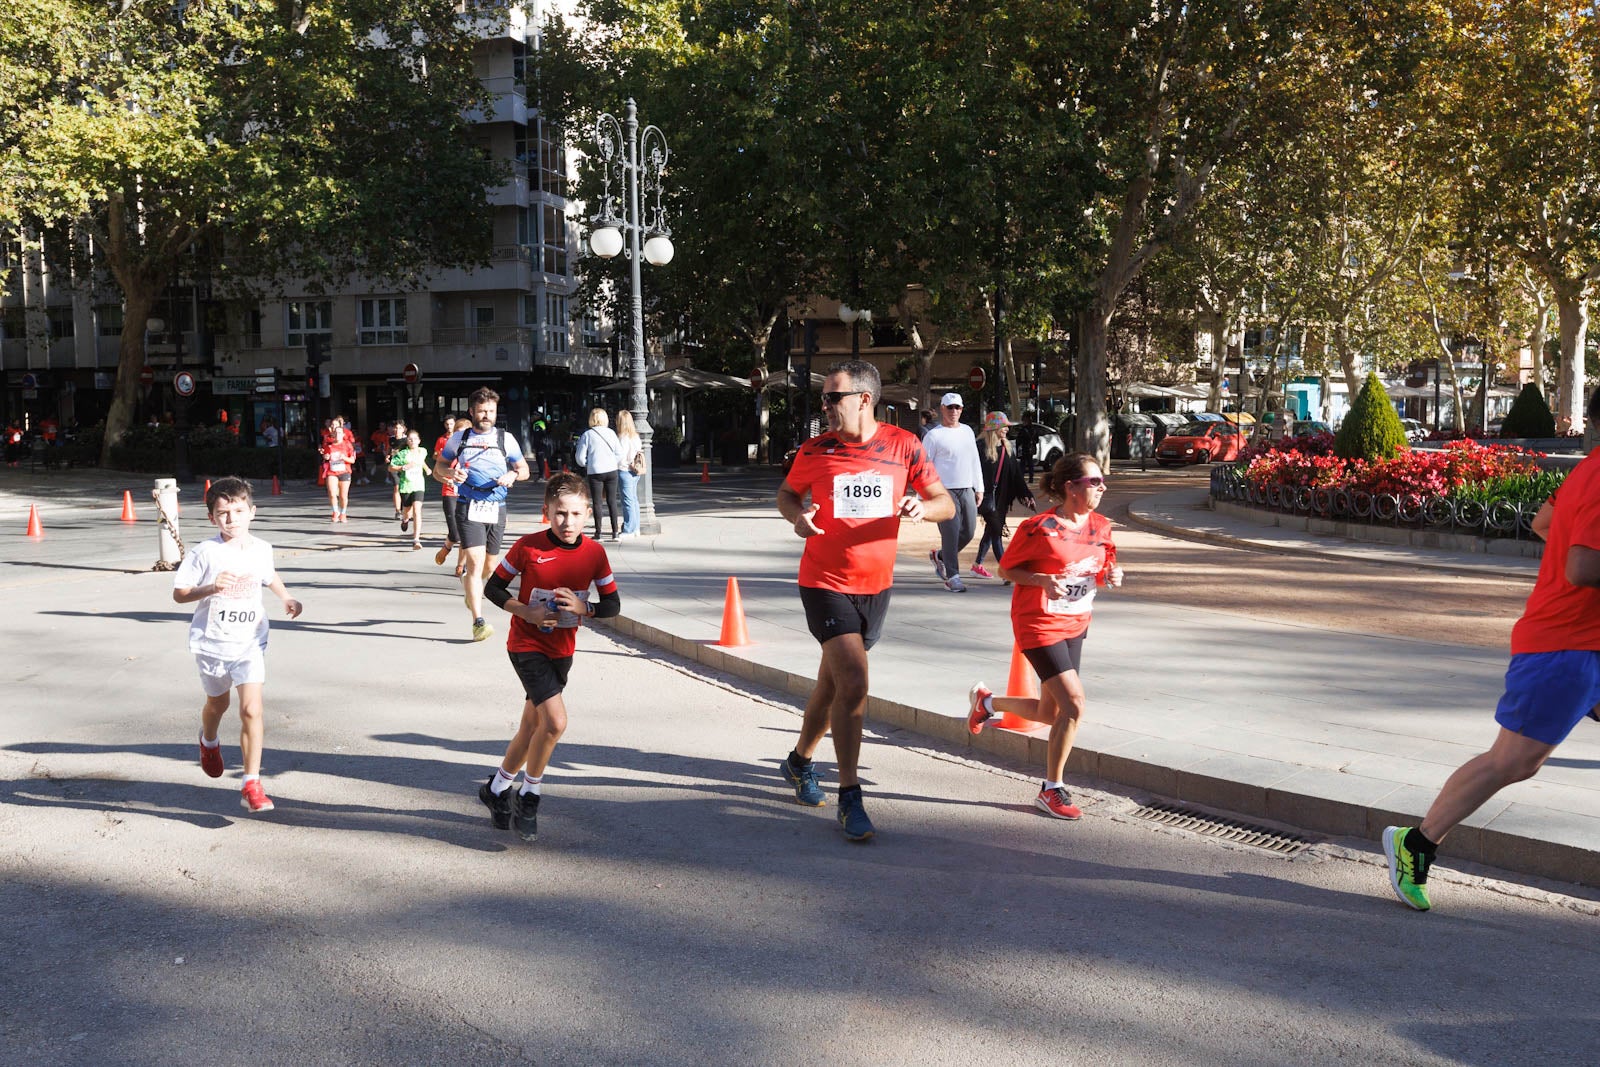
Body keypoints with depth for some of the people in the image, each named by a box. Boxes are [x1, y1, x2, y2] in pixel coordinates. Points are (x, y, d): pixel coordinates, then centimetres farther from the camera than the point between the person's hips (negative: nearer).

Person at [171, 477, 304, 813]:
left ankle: (252, 785, -7)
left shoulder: (261, 549, -2)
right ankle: (209, 742, 58)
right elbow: (179, 594, -11)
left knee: (252, 710, -12)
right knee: (217, 703, 22)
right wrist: (210, 588, -27)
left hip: (249, 643, 1)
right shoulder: (204, 553, -13)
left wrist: (286, 597, 7)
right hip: (211, 643, -1)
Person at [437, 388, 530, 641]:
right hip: (468, 507, -2)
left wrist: (513, 475, -7)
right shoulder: (458, 438, 7)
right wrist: (450, 472, -8)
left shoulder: (506, 439, 9)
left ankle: (469, 583, 49)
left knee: (490, 566, 13)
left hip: (496, 508, 3)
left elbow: (524, 470, 16)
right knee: (475, 561, -16)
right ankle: (478, 622, -16)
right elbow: (438, 469, 15)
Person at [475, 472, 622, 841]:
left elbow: (613, 604, 1)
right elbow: (493, 588, -4)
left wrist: (583, 607, -18)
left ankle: (497, 788, 37)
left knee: (532, 727, 15)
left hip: (562, 650, 5)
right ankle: (529, 796, 2)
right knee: (555, 721, -19)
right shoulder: (528, 547, -13)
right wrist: (526, 612, -18)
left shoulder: (594, 553, -4)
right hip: (527, 646, -5)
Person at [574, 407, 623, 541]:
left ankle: (598, 533, 5)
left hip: (595, 472, -2)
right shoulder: (611, 433, 3)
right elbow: (619, 453, 0)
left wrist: (585, 465, 16)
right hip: (611, 470, 2)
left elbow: (580, 456, -4)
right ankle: (615, 532, 6)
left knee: (597, 502, 3)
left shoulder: (587, 434, -4)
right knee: (612, 501, 7)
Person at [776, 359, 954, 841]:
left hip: (876, 585, 3)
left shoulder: (903, 445, -4)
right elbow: (786, 494, 12)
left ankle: (800, 760, 42)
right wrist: (797, 517, -11)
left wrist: (922, 507, -21)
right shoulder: (816, 450, -5)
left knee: (832, 683, 17)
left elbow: (946, 504, 2)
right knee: (853, 683, -16)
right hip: (826, 584, -3)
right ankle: (850, 797, -4)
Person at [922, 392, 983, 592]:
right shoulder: (933, 435, -5)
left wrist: (979, 488, 18)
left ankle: (939, 556, 29)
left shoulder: (967, 431, 15)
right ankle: (952, 577, 0)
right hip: (945, 491, -6)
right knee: (951, 534, -9)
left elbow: (975, 461, 21)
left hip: (967, 491, 6)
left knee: (969, 532, 6)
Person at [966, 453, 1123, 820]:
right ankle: (1051, 790, 3)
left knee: (1049, 713, 12)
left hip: (1075, 625, 8)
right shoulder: (1040, 527, -17)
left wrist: (1112, 576, -7)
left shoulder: (1101, 526, 3)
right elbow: (1006, 570, -8)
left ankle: (986, 701, 41)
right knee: (1073, 704, -14)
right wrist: (1043, 580, -24)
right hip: (1039, 625, -8)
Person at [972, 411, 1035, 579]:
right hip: (987, 496, -8)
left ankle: (978, 565, 26)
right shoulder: (981, 447, -13)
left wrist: (1026, 493, 7)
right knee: (996, 531, -10)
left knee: (991, 531, 13)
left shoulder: (1006, 448, 10)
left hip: (1001, 497, 8)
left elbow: (1015, 473, 12)